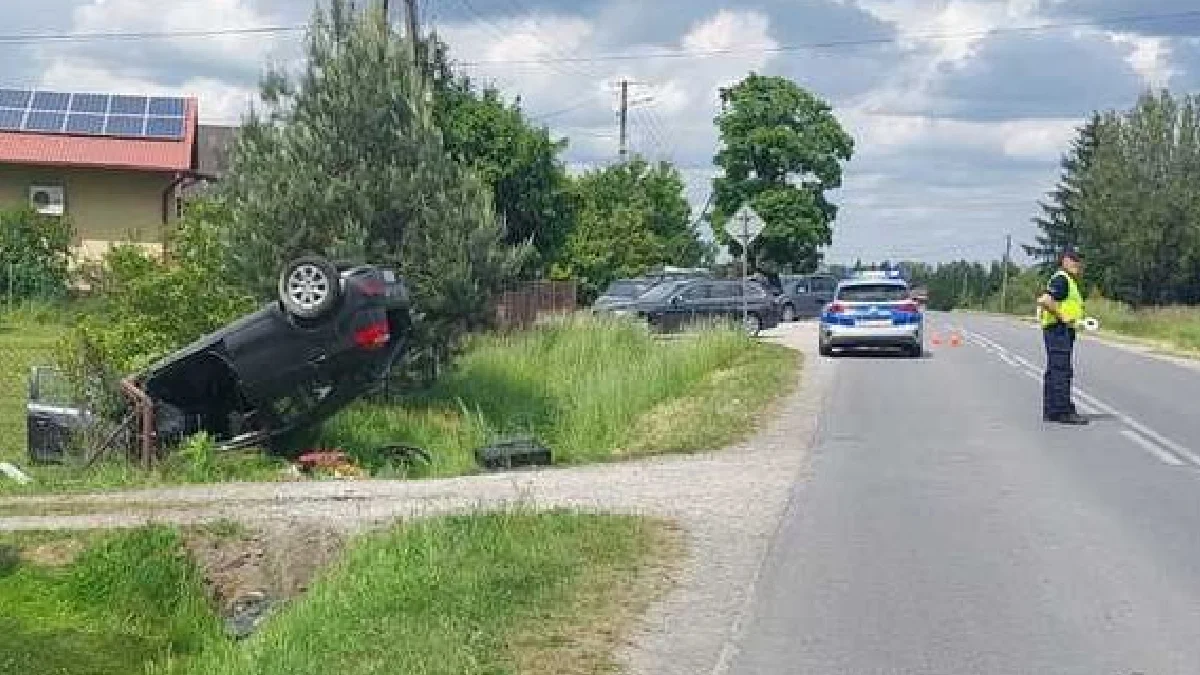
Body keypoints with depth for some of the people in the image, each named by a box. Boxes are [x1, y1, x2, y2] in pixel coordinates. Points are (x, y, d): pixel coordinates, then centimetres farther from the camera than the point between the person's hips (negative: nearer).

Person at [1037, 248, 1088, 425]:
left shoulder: (1069, 281, 21)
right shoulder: (1061, 279, -13)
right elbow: (1045, 301, -25)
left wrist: (1076, 320, 15)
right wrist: (1064, 317, -21)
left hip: (1064, 331, 11)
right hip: (1059, 330, -11)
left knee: (1054, 371, 11)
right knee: (1062, 370, -11)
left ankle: (1050, 411, 15)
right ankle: (1064, 411, -11)